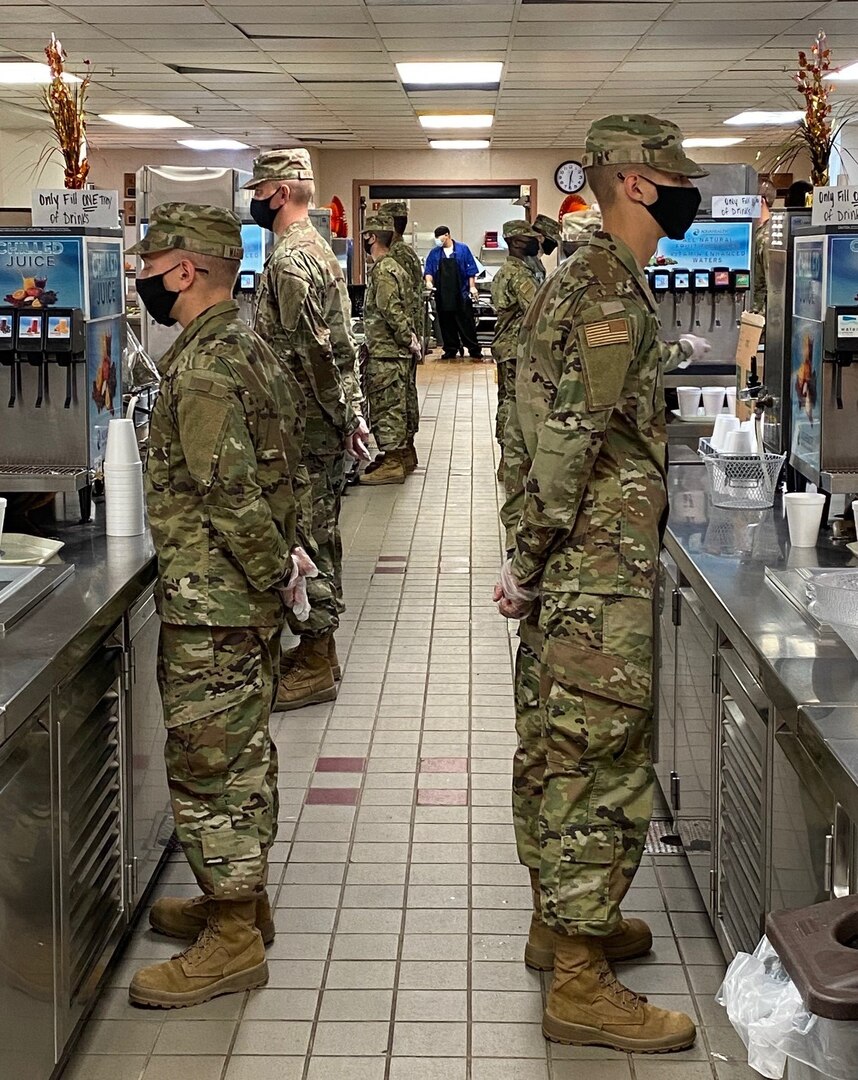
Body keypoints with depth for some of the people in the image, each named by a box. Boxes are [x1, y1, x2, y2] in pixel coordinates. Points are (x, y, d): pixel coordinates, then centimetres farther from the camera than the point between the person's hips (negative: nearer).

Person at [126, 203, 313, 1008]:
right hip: (250, 601, 10)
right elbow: (280, 472, 15)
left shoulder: (201, 367, -21)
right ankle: (240, 902, 32)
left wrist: (276, 573, -14)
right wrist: (283, 563, 13)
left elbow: (229, 495, -25)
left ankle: (232, 942, 7)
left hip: (210, 603, -10)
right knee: (241, 752, 18)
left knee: (204, 764, -2)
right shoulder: (248, 347, 11)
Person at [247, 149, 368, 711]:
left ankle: (314, 666, 4)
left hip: (305, 427, -10)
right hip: (329, 421, 10)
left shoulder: (290, 259, -18)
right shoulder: (319, 248, 16)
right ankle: (318, 650, 25)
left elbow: (303, 355, -23)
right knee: (320, 535, 16)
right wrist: (351, 413, 21)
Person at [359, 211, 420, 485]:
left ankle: (392, 465, -2)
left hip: (384, 353, -10)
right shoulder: (394, 266, 16)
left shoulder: (382, 271, -16)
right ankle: (396, 459, 22)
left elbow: (392, 312, -23)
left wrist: (409, 340, -16)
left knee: (385, 408, -5)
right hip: (396, 352, 10)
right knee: (393, 407, 15)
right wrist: (411, 340, 13)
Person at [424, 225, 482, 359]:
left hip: (461, 294, -3)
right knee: (446, 324, 5)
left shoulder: (463, 249, 2)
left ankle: (474, 350, 1)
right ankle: (451, 350, 14)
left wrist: (472, 287, -4)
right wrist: (429, 281, -9)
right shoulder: (434, 253, 10)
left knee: (466, 323, -3)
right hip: (442, 295, 3)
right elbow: (429, 270, 11)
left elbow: (471, 270, 2)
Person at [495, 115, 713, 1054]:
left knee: (556, 750, 19)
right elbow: (573, 439, -22)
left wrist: (664, 355, 36)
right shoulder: (615, 289, -17)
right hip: (599, 576, -11)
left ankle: (559, 922, 33)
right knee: (600, 762, -5)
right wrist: (530, 563, -18)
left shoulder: (581, 278, 15)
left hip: (566, 565, 11)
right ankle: (581, 986, 2)